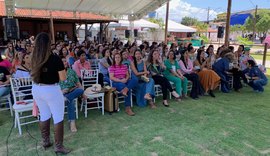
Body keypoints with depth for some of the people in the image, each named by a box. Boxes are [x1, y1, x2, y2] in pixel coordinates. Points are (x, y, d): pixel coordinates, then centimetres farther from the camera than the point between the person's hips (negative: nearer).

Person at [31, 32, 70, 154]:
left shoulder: (34, 58, -3)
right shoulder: (55, 59, -19)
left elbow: (33, 75, 10)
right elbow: (63, 78, -13)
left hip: (36, 89, 6)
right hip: (51, 90, -6)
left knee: (44, 115, 20)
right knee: (58, 117, 6)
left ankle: (45, 141, 34)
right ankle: (58, 146, 14)